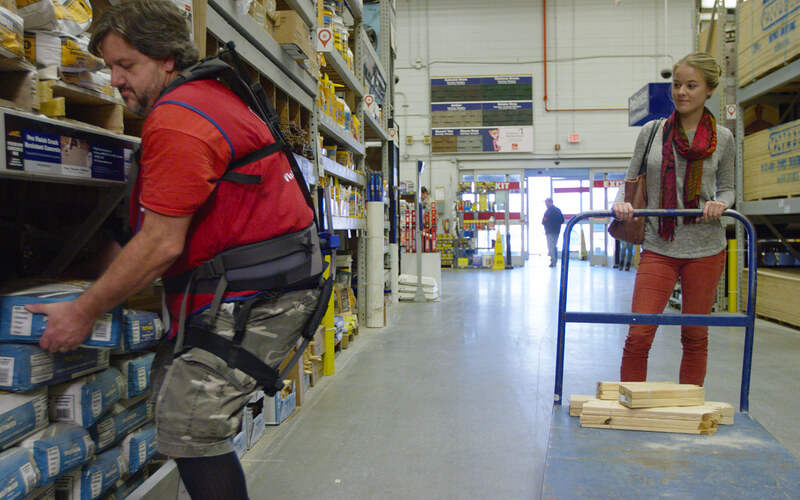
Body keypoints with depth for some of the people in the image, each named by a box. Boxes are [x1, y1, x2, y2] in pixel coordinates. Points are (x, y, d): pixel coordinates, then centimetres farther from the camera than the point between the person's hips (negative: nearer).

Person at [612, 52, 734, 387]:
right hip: (658, 248, -1)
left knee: (695, 337, 9)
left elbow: (727, 188, 13)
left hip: (705, 249, 1)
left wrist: (720, 204, -10)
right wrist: (621, 203, -12)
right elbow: (632, 181, 9)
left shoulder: (723, 139, 5)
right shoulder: (652, 131, 5)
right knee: (638, 336, -7)